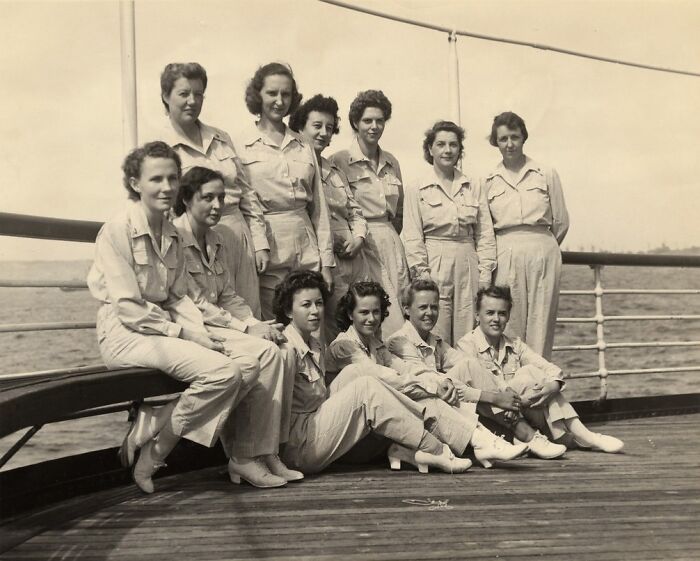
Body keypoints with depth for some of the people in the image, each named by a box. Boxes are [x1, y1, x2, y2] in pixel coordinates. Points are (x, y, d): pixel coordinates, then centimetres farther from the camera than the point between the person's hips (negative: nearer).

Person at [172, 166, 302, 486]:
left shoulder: (215, 242, 17)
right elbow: (193, 304, -17)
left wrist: (258, 324, -3)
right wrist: (245, 328, -18)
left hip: (217, 326, 8)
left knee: (284, 349, -13)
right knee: (264, 352, -25)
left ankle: (269, 454, -12)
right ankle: (244, 459, -17)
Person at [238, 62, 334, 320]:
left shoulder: (303, 146, 13)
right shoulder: (243, 147, 1)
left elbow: (319, 208, 12)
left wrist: (326, 262, 7)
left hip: (307, 253, 4)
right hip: (267, 256, -4)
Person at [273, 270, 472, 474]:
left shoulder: (316, 346, 16)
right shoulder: (287, 349, -13)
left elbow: (322, 397, 11)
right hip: (297, 448, -9)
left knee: (352, 374, -2)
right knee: (365, 388, -15)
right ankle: (435, 451, -11)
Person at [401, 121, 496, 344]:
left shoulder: (473, 187, 13)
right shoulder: (417, 189, 3)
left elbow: (485, 233, 11)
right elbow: (412, 237, -2)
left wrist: (485, 271, 2)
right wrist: (423, 274, -9)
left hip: (468, 265, 3)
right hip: (434, 266, -3)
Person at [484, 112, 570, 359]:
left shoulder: (547, 174, 6)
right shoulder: (488, 181, 9)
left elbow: (561, 222, 10)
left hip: (542, 253, -1)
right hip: (504, 256, 1)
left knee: (540, 325, -1)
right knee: (508, 327, -1)